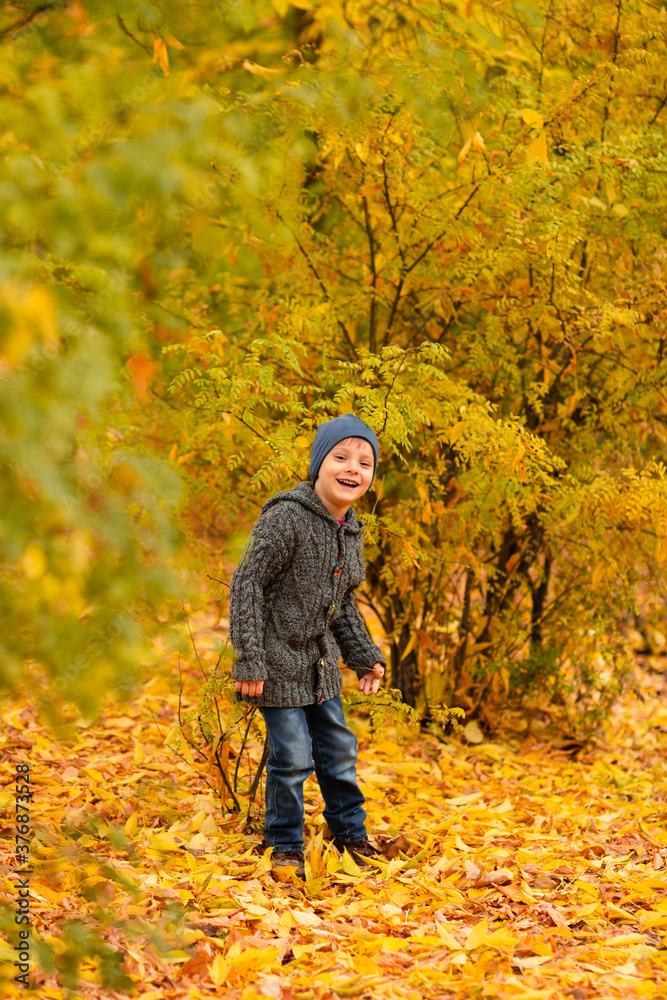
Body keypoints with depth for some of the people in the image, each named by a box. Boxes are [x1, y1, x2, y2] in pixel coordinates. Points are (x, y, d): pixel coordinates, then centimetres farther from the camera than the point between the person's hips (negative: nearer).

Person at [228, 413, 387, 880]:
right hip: (279, 660, -8)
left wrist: (366, 656, 15)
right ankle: (286, 848, 14)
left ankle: (351, 834, 31)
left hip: (321, 662, 8)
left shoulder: (351, 530, 5)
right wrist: (249, 661, -22)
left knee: (338, 749, 15)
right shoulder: (286, 518, -21)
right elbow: (247, 584, -20)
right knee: (292, 756, -3)